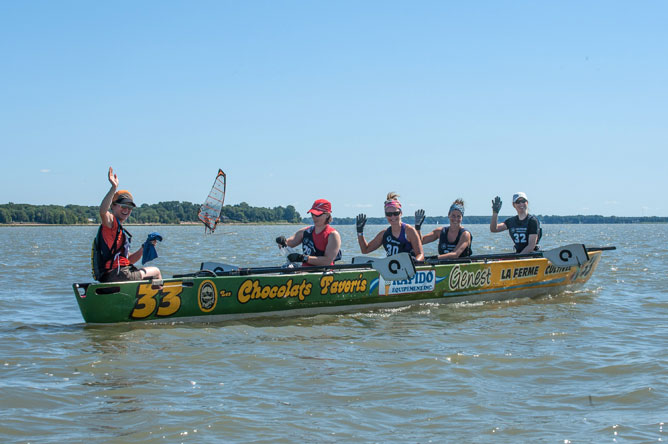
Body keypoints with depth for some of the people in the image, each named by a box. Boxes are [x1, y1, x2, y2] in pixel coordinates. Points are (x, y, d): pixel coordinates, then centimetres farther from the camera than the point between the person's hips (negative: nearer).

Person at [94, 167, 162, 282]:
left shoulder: (121, 231, 23)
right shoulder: (111, 222, -5)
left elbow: (129, 259, 23)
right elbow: (103, 211, -30)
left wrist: (143, 248, 7)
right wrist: (114, 188, -37)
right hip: (116, 275, -10)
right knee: (156, 272, 5)